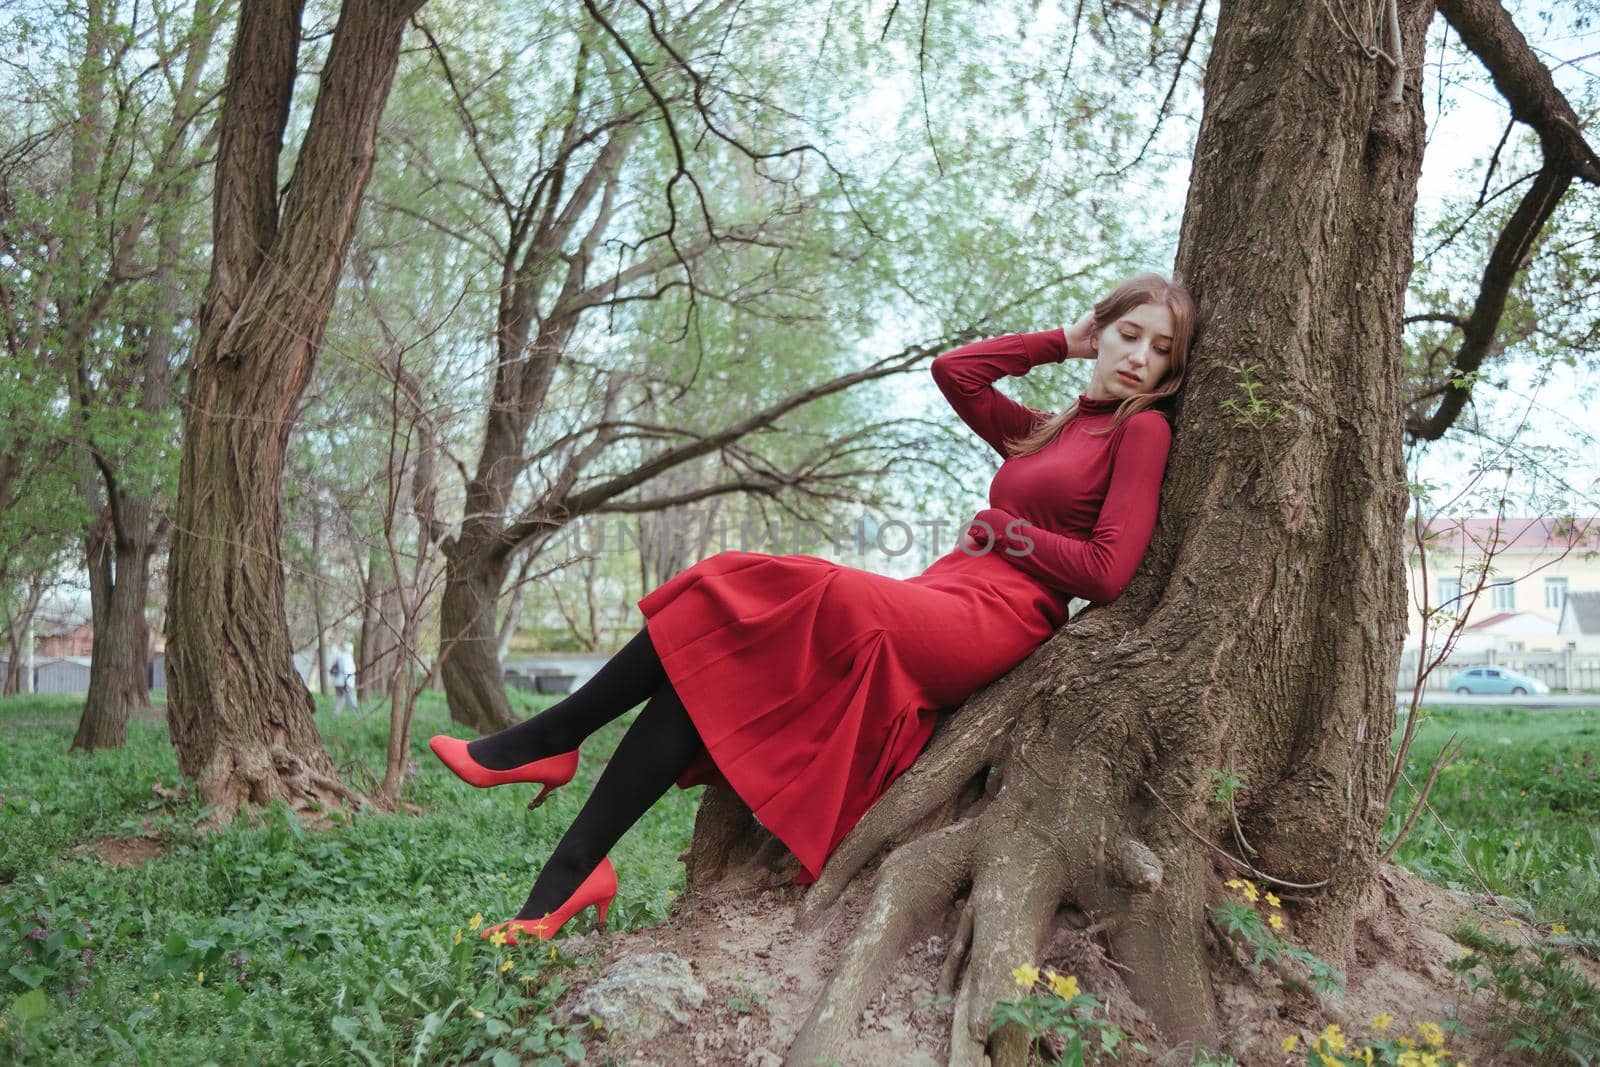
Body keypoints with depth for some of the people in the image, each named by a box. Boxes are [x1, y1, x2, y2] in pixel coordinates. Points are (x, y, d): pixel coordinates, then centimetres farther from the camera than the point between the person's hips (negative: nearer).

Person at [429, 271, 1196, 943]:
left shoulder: (1141, 430, 5)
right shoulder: (1043, 433, 25)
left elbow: (1108, 571, -7)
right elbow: (952, 368, 23)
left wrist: (1001, 527, 0)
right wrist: (1067, 341, 23)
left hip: (990, 619, -7)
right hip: (934, 606, 7)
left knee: (763, 598, -21)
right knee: (711, 675, -12)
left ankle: (548, 739, -12)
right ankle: (568, 877, -16)